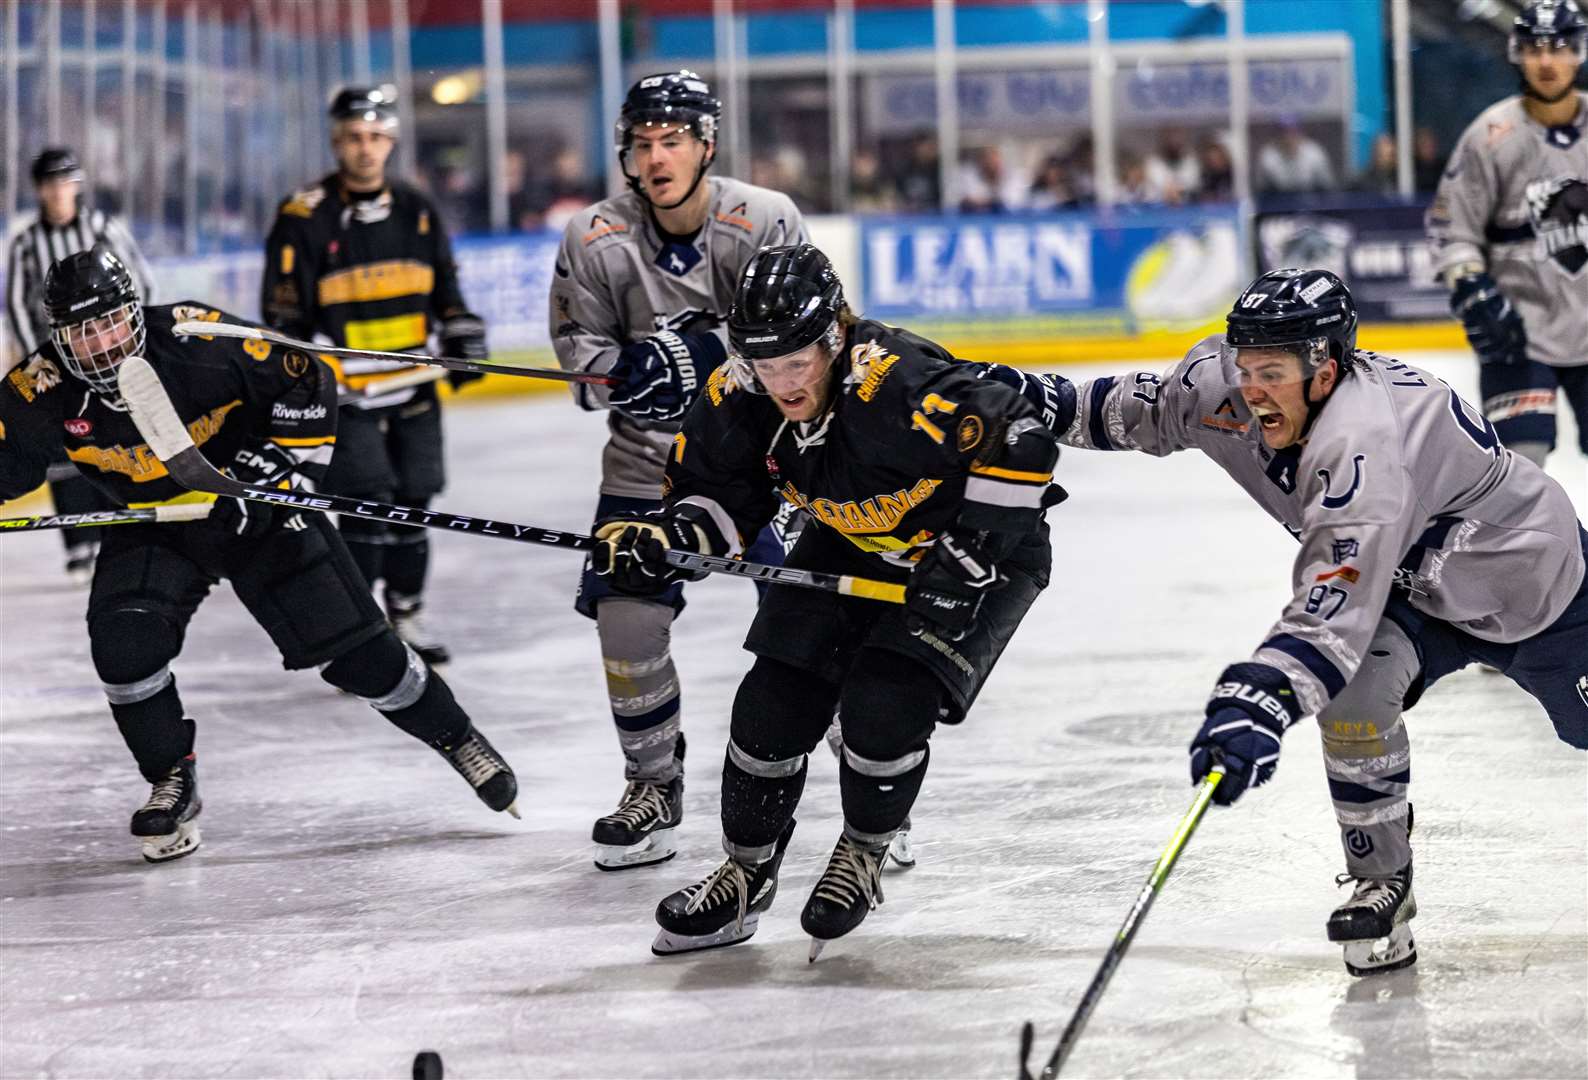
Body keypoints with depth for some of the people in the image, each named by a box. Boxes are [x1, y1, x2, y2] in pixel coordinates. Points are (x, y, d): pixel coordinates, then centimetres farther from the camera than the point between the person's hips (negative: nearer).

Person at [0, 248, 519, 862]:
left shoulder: (201, 341, -27)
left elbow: (306, 381, -16)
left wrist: (284, 463, -21)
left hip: (256, 509, -3)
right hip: (153, 527, 3)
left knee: (349, 645, -5)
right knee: (123, 641, -21)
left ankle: (458, 739, 16)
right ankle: (172, 783, 0)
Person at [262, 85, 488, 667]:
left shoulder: (418, 213, 7)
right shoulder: (305, 217, -8)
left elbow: (444, 288, 17)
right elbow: (285, 311, -7)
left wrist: (462, 336, 3)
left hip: (413, 386, 5)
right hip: (344, 393, -5)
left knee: (413, 504, 10)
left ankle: (405, 615, 26)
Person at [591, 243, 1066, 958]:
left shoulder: (898, 384, -38)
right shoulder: (739, 399, -17)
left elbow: (1021, 440, -37)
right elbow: (718, 493, -1)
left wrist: (965, 556, -35)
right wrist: (664, 536, -22)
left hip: (980, 552, -6)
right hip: (852, 546, 6)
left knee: (884, 705, -20)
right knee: (773, 704, -1)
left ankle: (863, 858, 9)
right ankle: (745, 876, 20)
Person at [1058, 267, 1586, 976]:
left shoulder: (1361, 445, -42)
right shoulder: (1225, 384, -18)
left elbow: (1333, 612, -51)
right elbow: (1154, 409, 5)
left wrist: (1257, 706, -60)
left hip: (1530, 574, -6)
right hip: (1416, 583, 6)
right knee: (1352, 696, -19)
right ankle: (1380, 884, -4)